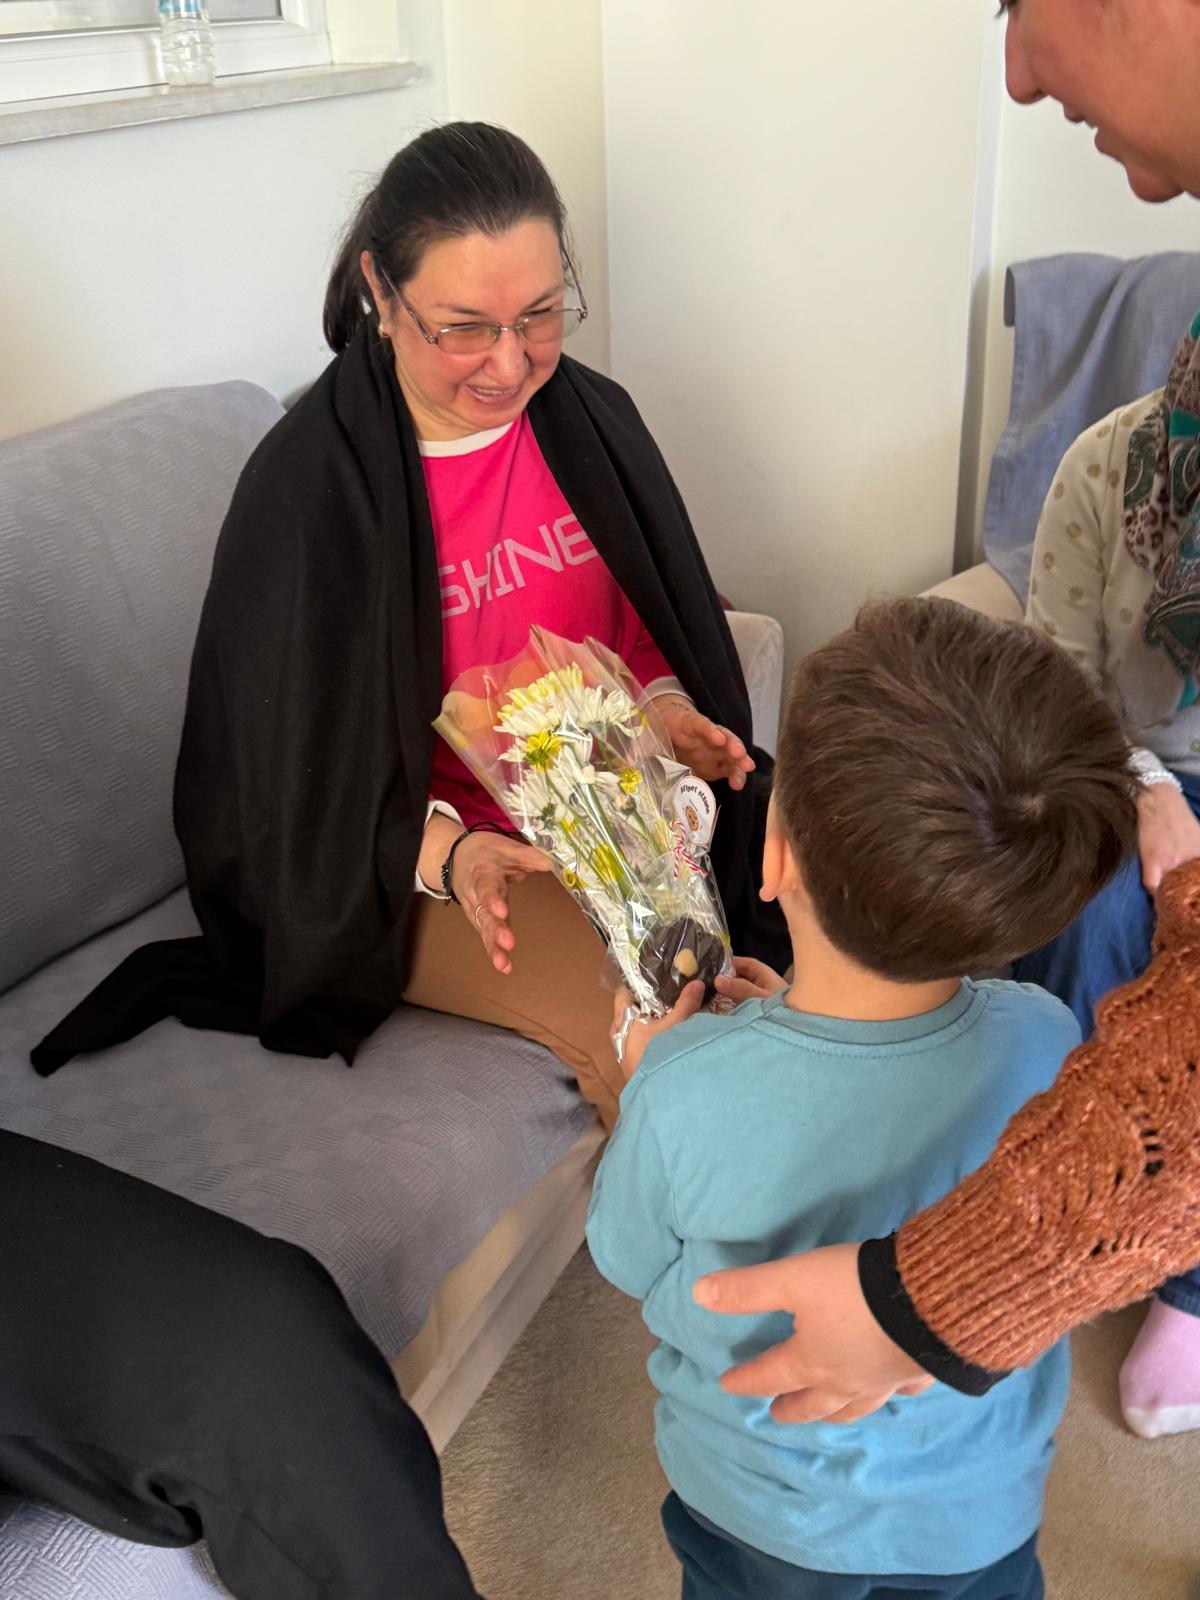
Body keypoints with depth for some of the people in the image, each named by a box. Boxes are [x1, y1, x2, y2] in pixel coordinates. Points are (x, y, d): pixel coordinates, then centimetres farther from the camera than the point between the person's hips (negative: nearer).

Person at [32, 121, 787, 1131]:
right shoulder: (307, 487, -16)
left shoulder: (591, 418, -1)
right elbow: (301, 766, -11)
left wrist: (666, 705, -11)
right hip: (413, 860, -5)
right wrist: (445, 853, -28)